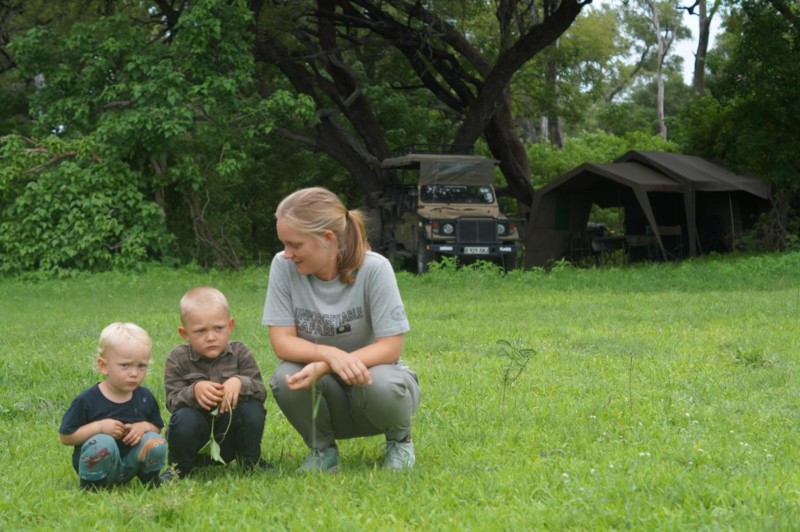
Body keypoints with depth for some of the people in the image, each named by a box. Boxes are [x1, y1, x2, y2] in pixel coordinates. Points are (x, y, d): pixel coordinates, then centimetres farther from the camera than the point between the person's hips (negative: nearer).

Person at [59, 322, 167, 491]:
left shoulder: (145, 397, -1)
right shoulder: (87, 400, -13)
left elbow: (157, 428, 11)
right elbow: (65, 436, -11)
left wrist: (144, 427, -13)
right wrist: (99, 427, -23)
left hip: (130, 464, 4)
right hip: (95, 466, -4)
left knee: (155, 441, -20)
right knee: (103, 442, -34)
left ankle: (150, 481, 6)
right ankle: (90, 487, -11)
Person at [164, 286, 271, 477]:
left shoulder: (240, 353, -3)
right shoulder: (178, 359, -7)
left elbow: (261, 391, -12)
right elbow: (172, 402, -15)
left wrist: (240, 383, -34)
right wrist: (194, 391, -36)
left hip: (230, 436, 2)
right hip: (195, 440, -2)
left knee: (253, 409, -25)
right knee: (184, 418, -34)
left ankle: (250, 462, 1)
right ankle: (179, 469, -4)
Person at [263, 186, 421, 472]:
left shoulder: (373, 268, -21)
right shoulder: (283, 266, -14)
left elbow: (390, 347, -22)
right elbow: (282, 341, -15)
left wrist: (323, 368, -35)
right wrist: (330, 354, -36)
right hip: (325, 389, 2)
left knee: (379, 384, -36)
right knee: (286, 379, -31)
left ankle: (399, 440, 1)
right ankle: (322, 448, 1)